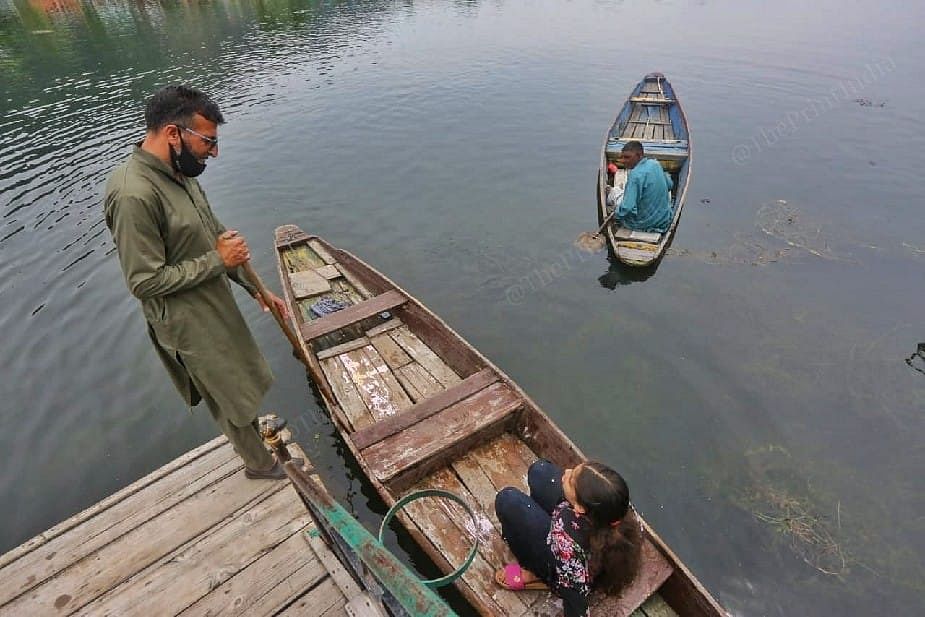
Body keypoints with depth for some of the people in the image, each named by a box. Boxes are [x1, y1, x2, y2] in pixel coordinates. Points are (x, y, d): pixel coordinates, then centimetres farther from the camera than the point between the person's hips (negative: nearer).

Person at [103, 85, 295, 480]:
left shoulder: (178, 172, 1)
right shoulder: (133, 195, -28)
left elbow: (213, 239, 9)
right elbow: (146, 282, -25)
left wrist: (256, 288, 6)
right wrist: (218, 260, -21)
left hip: (214, 305, 8)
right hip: (188, 325, -8)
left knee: (241, 385, 26)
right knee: (232, 396, 12)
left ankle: (256, 436, 51)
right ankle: (262, 463, 35)